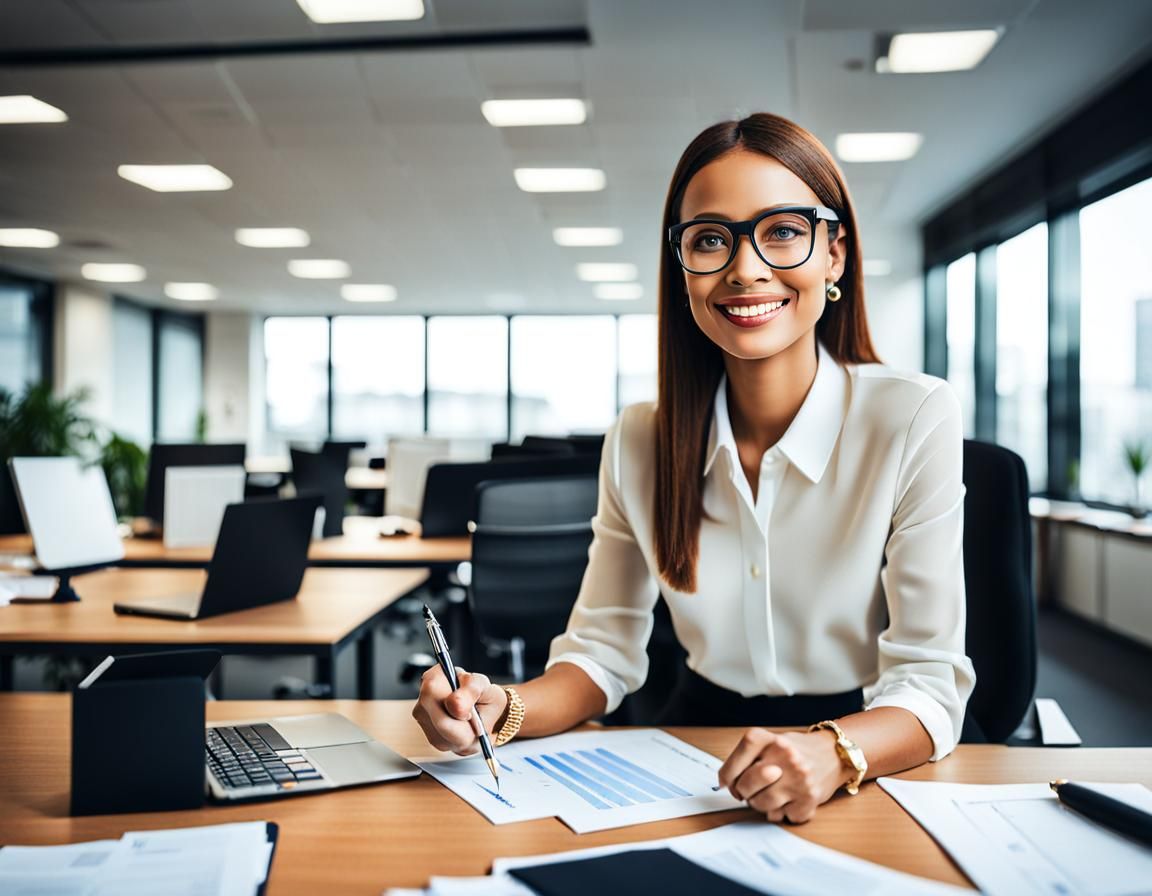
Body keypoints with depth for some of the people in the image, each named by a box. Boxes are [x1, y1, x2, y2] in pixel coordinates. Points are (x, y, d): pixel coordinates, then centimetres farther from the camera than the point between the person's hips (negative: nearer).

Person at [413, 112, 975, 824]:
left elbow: (930, 683, -13)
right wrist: (503, 708, -18)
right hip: (695, 752, 2)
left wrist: (834, 751, -34)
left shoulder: (916, 419, -13)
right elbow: (605, 650, 2)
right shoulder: (639, 441, -2)